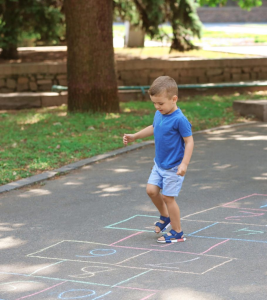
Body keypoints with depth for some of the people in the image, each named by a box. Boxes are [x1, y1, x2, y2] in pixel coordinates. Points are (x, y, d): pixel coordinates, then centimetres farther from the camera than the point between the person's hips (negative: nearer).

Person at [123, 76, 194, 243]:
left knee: (168, 197, -2)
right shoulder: (159, 114, 2)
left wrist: (184, 164, -27)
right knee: (151, 190, 4)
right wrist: (134, 136, 24)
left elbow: (189, 141, -20)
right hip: (159, 164, 7)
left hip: (173, 168, -7)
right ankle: (165, 217, 30)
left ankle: (178, 233, 12)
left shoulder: (179, 120, -23)